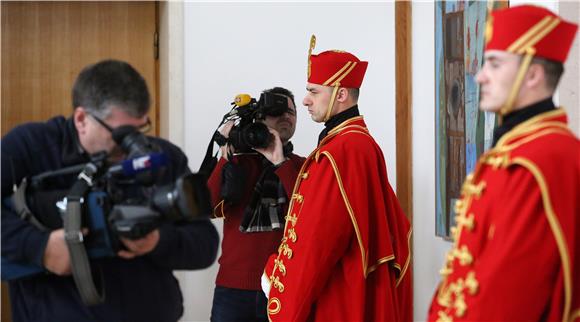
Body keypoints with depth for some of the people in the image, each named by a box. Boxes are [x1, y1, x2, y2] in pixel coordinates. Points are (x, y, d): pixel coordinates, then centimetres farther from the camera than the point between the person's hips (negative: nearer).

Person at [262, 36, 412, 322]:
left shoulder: (340, 151, -19)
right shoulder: (362, 142, 11)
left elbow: (316, 235, -21)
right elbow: (395, 223, 15)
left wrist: (275, 276, -9)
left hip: (335, 299, -9)